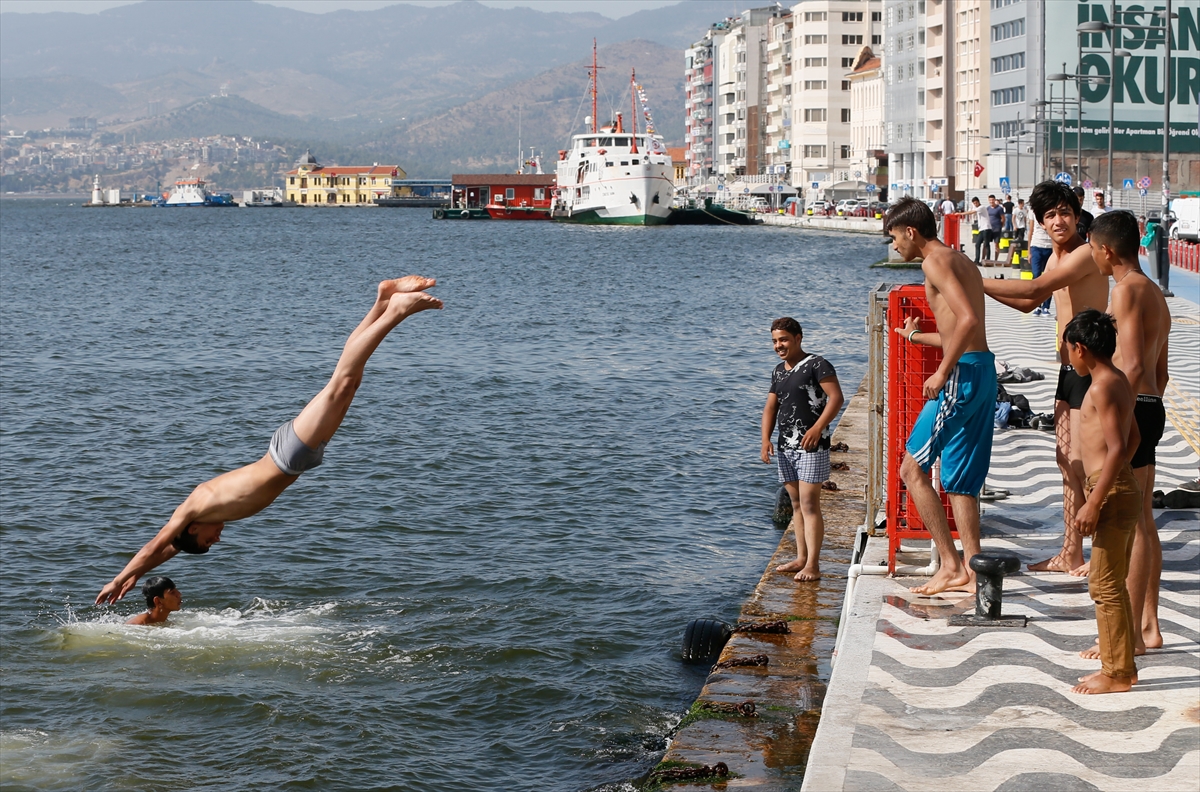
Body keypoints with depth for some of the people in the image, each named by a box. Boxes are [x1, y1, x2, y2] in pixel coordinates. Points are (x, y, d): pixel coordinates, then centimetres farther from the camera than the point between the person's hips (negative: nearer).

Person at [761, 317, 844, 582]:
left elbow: (836, 397, -16)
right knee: (796, 503, 11)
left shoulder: (816, 365, -8)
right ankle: (801, 558, 17)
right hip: (786, 446, 8)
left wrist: (817, 428, -25)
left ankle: (813, 564, -12)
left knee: (809, 503, -11)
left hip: (811, 445, -8)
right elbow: (771, 407, 15)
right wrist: (766, 438, 0)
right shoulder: (778, 372, 15)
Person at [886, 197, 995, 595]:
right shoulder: (962, 262, 20)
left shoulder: (935, 261, -10)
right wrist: (916, 336, 42)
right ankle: (969, 570, 12)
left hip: (963, 374, -10)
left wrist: (942, 372, -19)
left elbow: (967, 320, -23)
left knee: (912, 468, -3)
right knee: (960, 479, 13)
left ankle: (950, 564, -5)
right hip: (983, 371, 10)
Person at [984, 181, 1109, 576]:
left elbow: (1035, 289, -27)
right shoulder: (1057, 258, 13)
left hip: (1090, 371, -10)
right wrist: (979, 287, 17)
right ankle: (1070, 555, 20)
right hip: (1068, 369, 10)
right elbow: (1030, 303, 27)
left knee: (1081, 463, -7)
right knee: (1067, 462, 13)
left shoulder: (1086, 254, -18)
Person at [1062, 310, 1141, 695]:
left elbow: (1117, 448, -23)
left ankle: (1116, 673, 0)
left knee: (1105, 585, -5)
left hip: (1111, 494, -10)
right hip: (1121, 490, 10)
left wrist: (1093, 503, -23)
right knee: (1111, 584, 16)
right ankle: (1121, 664, 23)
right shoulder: (1119, 382, 13)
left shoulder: (1103, 388, -17)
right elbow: (1132, 436, 24)